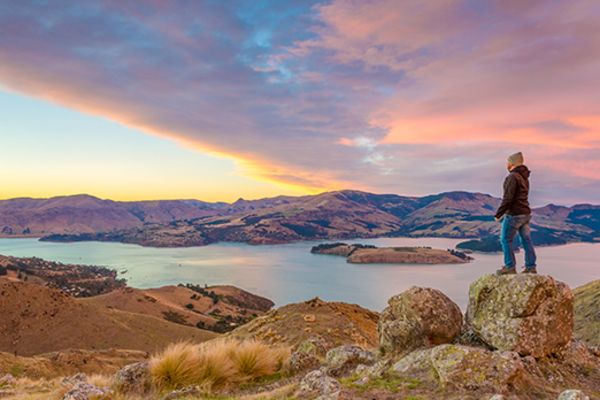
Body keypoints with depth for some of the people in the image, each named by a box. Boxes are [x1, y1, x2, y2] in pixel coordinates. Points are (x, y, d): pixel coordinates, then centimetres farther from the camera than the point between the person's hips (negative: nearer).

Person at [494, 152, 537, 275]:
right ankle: (531, 267, 15)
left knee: (506, 240, 0)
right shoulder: (524, 177, 14)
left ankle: (510, 267, 3)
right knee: (526, 240, 11)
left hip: (514, 214, -9)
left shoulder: (513, 177, -16)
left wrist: (498, 214, -15)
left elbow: (508, 198, -22)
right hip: (525, 213, 9)